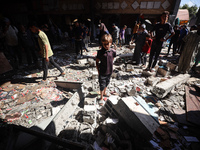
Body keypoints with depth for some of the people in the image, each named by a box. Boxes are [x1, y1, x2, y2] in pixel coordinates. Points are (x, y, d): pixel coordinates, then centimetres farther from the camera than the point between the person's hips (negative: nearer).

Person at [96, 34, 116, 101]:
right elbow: (97, 62, -6)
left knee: (106, 83, 23)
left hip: (109, 72, 4)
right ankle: (101, 97, 28)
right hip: (102, 72, -3)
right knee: (102, 85, 8)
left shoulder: (113, 52, -9)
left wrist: (110, 68, 7)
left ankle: (104, 92, 49)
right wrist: (98, 71, -7)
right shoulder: (100, 52, -15)